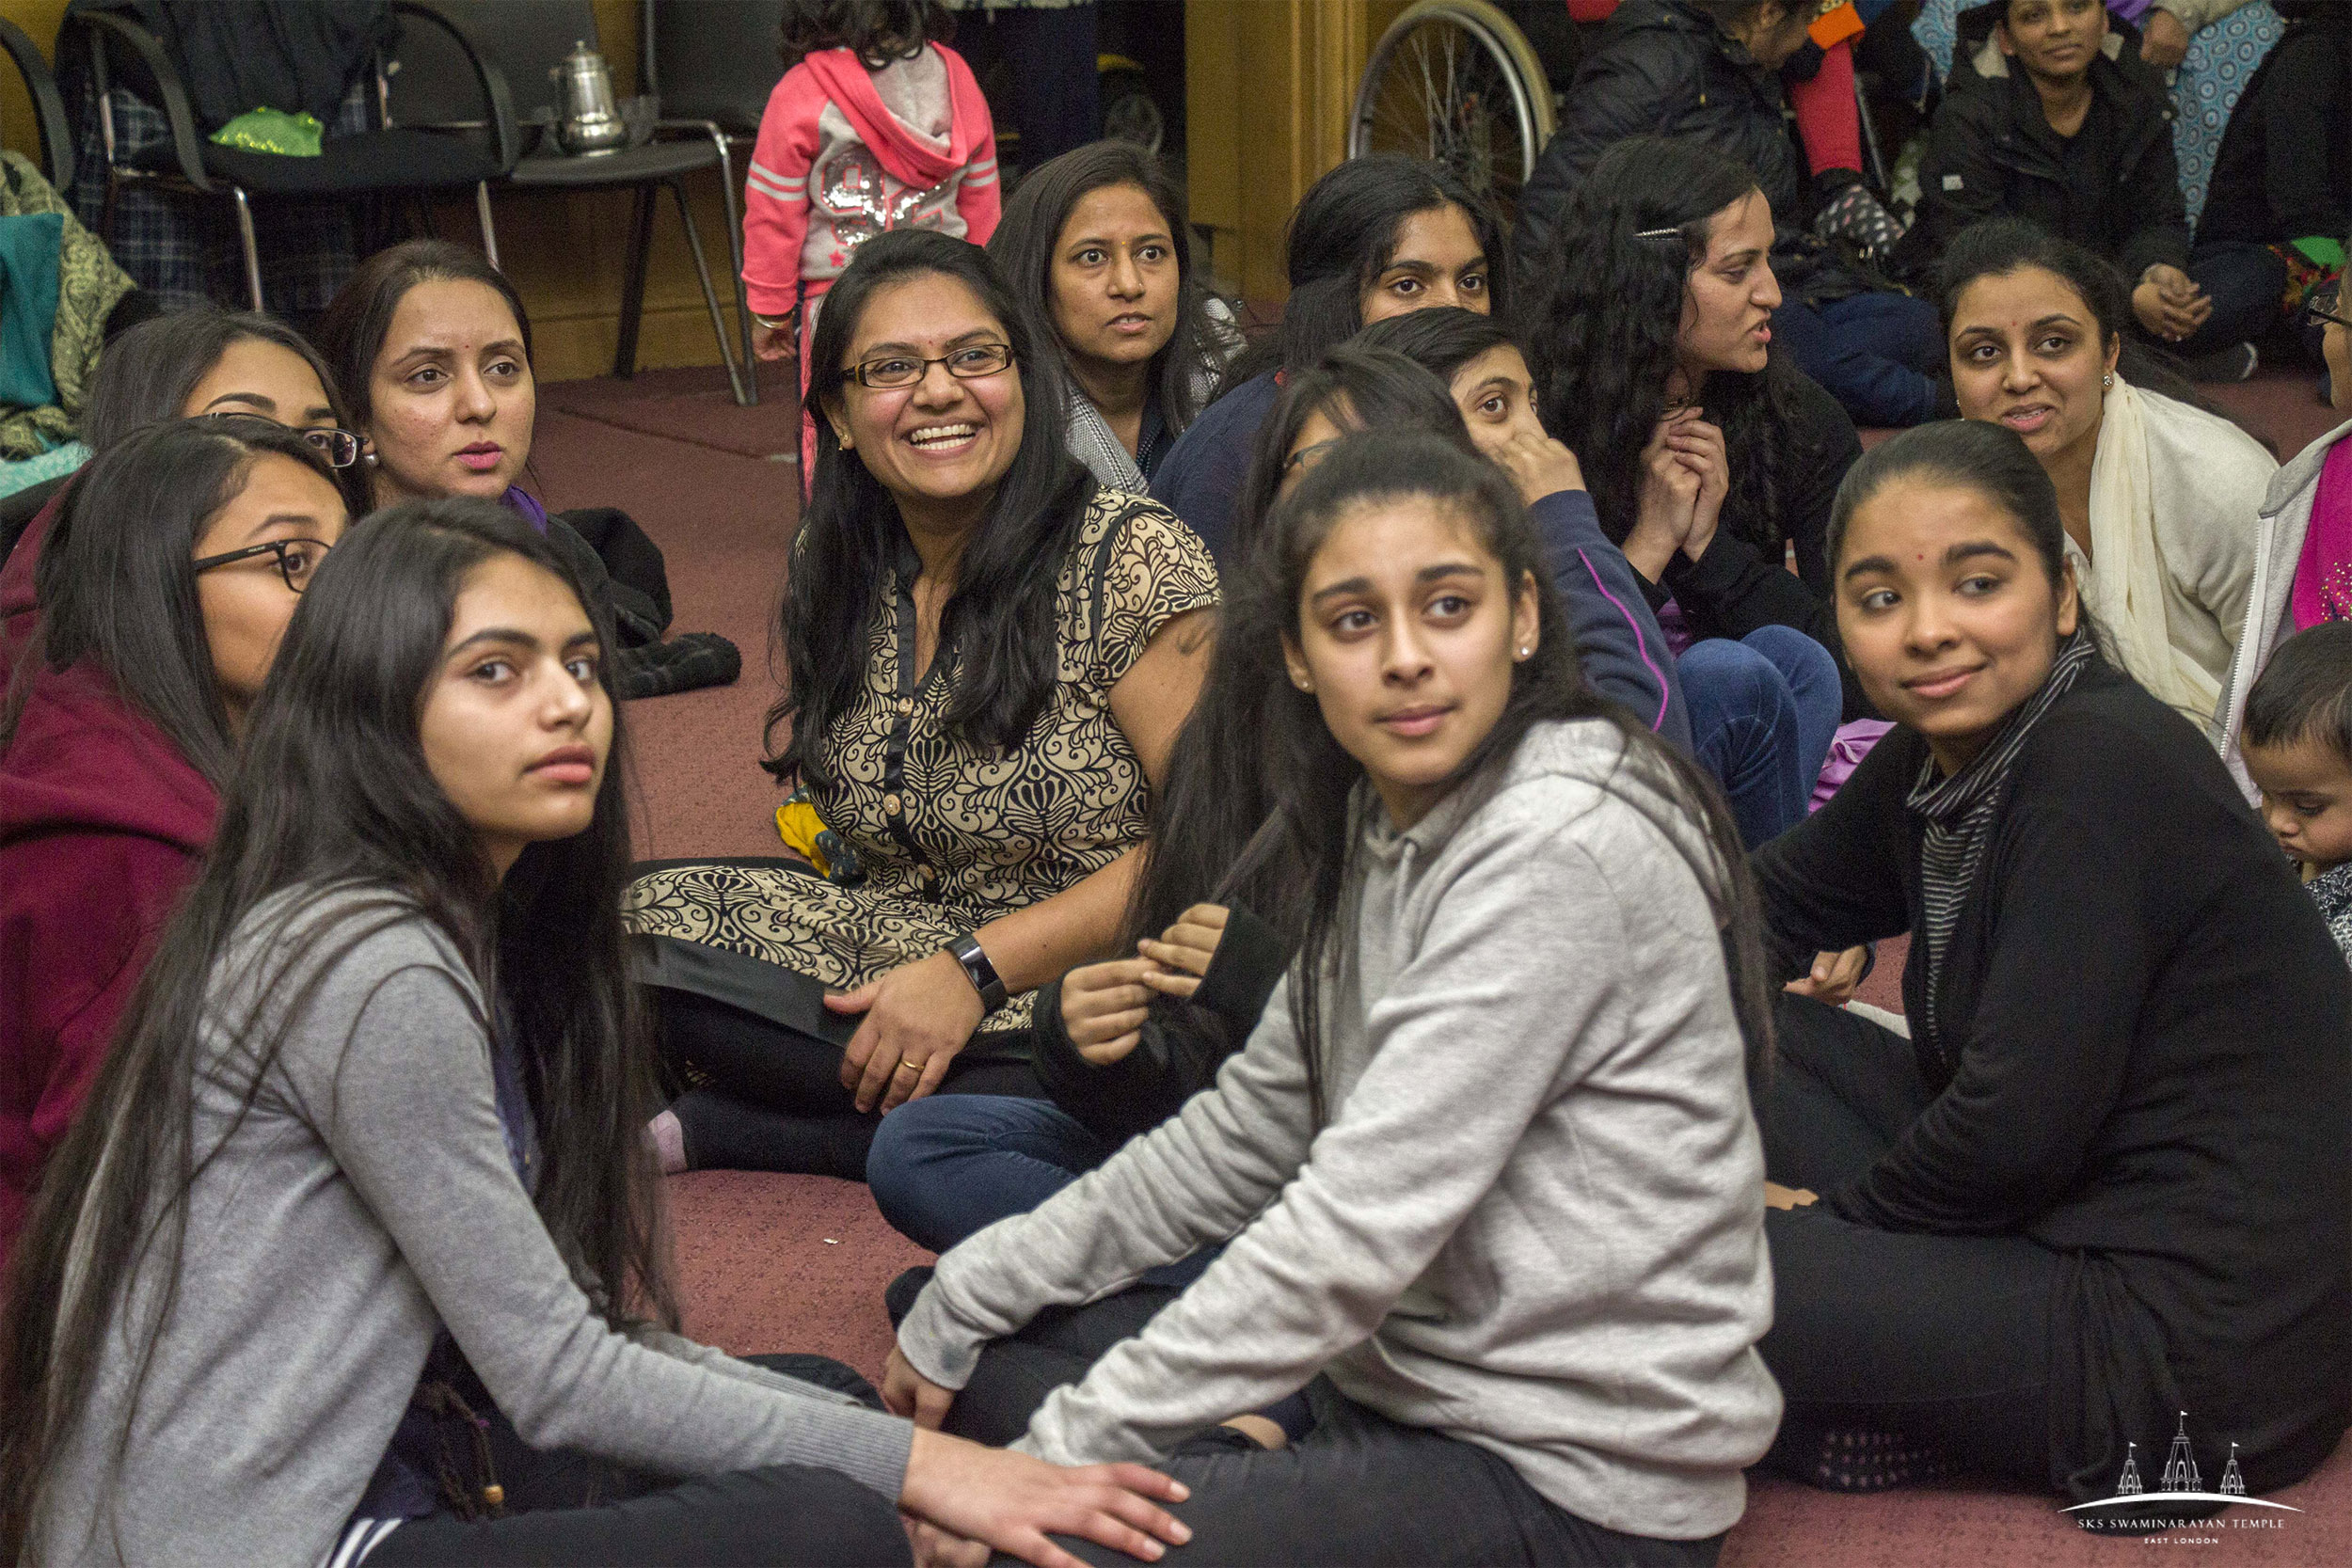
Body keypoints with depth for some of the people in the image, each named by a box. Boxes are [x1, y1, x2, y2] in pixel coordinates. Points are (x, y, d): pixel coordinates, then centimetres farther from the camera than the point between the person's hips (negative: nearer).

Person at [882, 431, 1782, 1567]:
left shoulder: (1558, 850, -23)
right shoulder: (1384, 825, 7)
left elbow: (1359, 1228, -25)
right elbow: (1246, 1134, 14)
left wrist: (1059, 1454, -21)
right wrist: (966, 1296, 10)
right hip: (1408, 1379, 10)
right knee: (989, 1343, 13)